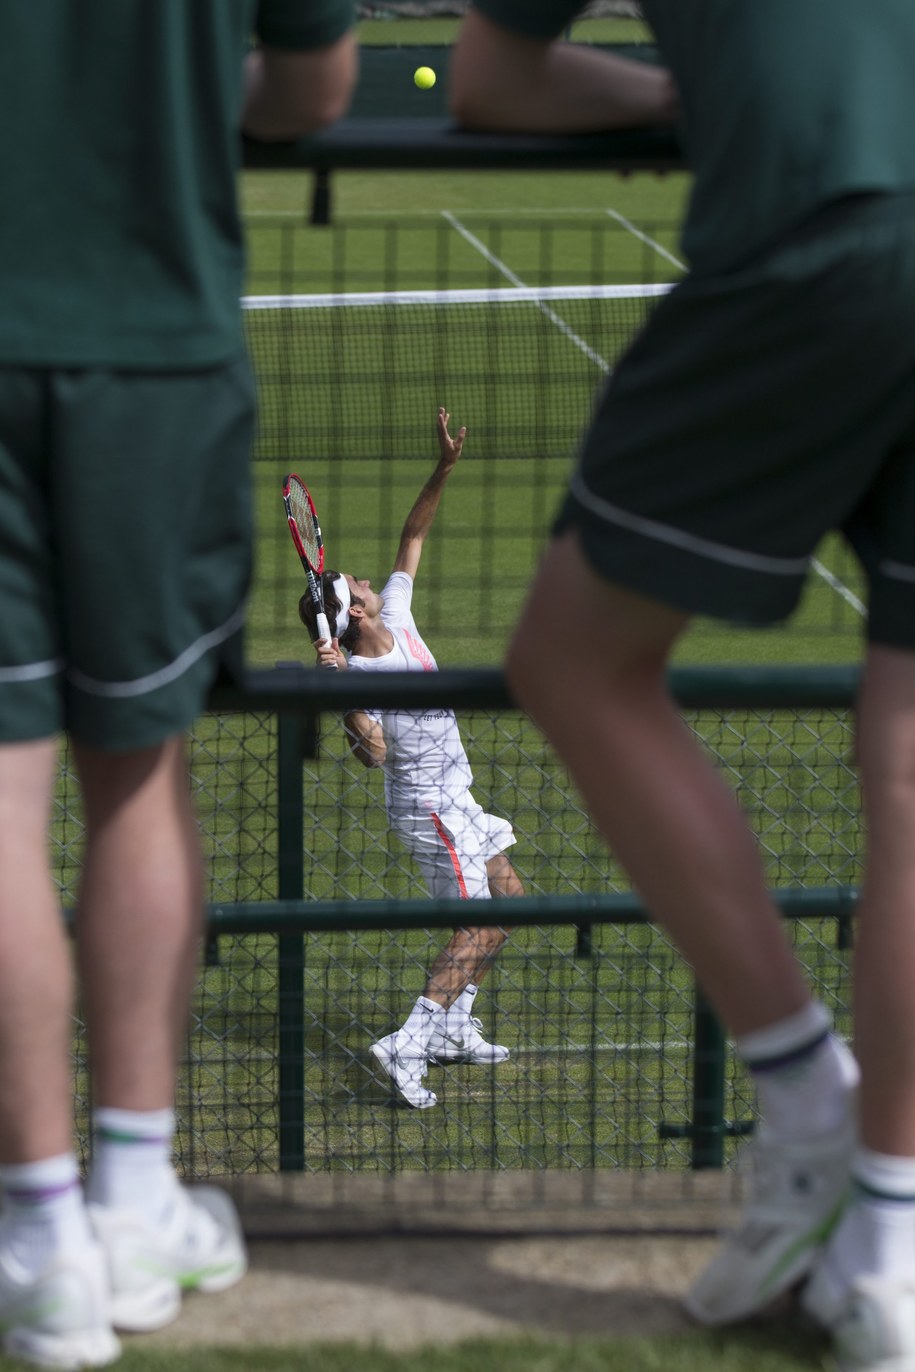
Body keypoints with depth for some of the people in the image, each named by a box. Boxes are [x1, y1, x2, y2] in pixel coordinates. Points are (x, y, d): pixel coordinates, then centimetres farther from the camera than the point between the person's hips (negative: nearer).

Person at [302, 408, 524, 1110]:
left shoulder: (396, 615, -1)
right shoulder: (355, 673, -22)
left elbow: (413, 535, 6)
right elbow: (373, 751, -32)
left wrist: (445, 467, -3)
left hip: (454, 797, 9)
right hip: (429, 803, -9)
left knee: (509, 900, 16)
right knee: (477, 922, -15)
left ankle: (456, 1028, 20)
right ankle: (409, 1045, -21)